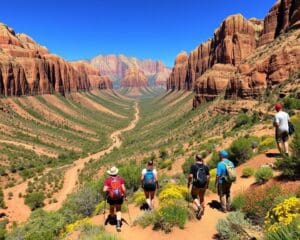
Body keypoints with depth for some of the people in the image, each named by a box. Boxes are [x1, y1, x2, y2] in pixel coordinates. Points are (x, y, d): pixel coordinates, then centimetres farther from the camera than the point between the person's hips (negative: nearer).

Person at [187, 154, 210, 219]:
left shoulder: (193, 166, -11)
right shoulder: (205, 166, 1)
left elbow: (190, 176, -14)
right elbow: (208, 177, 3)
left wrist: (189, 183, 0)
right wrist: (207, 184, 16)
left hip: (196, 184, -4)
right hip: (203, 184, 4)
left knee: (194, 196, 18)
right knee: (201, 197, 21)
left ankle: (199, 207, -4)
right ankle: (202, 210, 33)